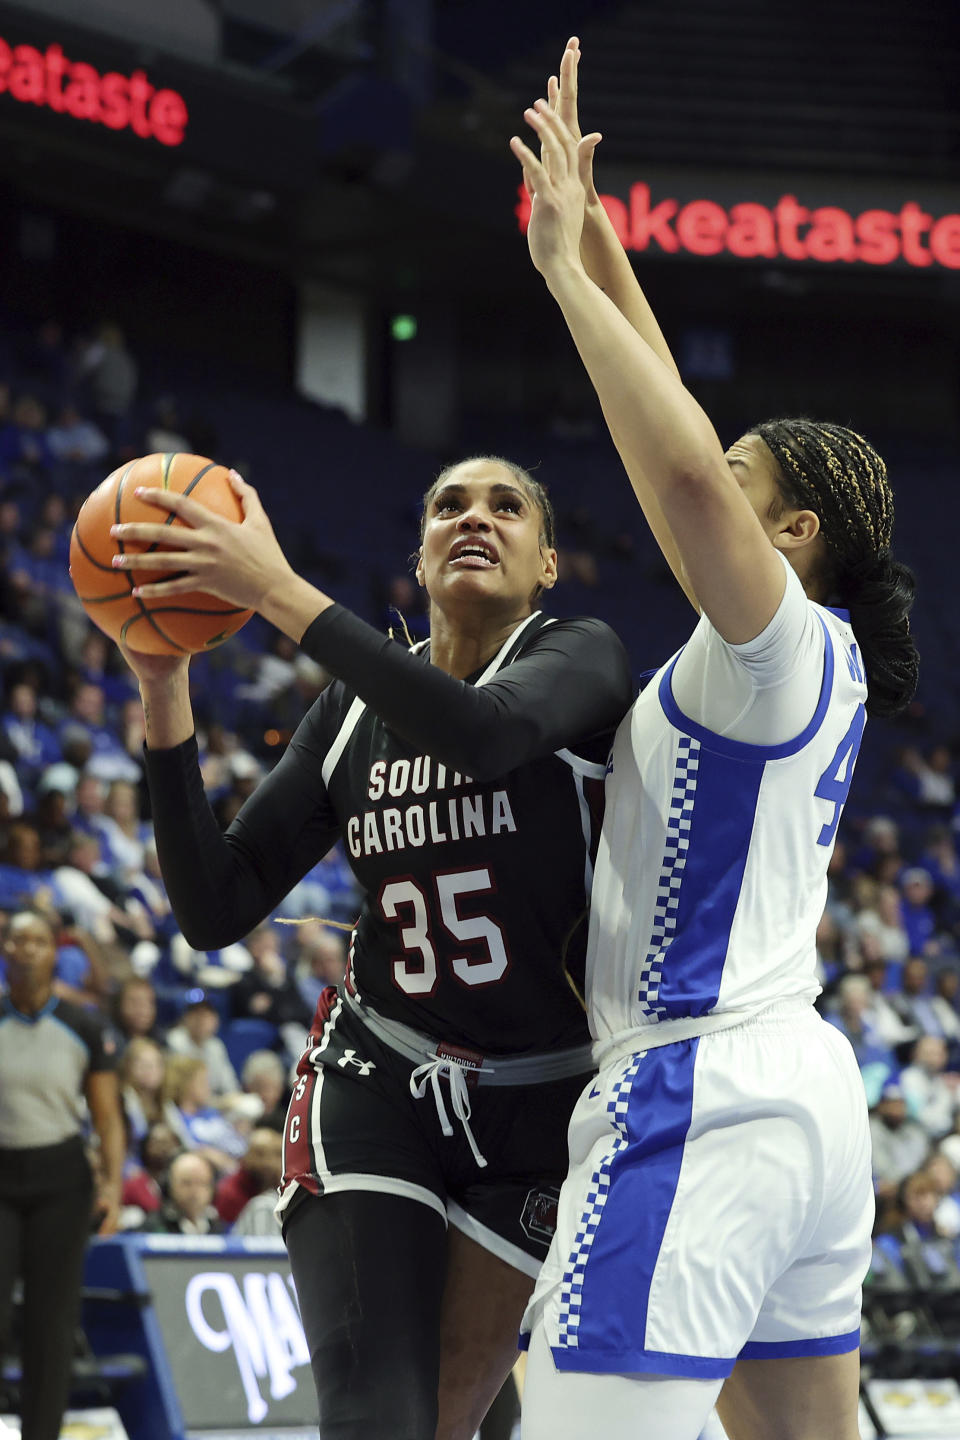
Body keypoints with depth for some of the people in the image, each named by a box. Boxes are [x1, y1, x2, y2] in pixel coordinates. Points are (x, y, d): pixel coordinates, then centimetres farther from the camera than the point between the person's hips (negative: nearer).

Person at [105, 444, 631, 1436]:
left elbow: (485, 733, -34)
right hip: (376, 1093, 2)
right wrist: (164, 693, -13)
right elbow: (215, 911, -2)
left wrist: (278, 591, -36)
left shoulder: (581, 657, -9)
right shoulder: (354, 709, 3)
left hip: (541, 1108, -2)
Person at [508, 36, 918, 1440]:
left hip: (703, 1099, -10)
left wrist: (564, 268, -18)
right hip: (805, 1097, 10)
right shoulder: (813, 662, 17)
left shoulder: (782, 639, -7)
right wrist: (590, 234, 23)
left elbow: (687, 470, -27)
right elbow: (687, 443, 23)